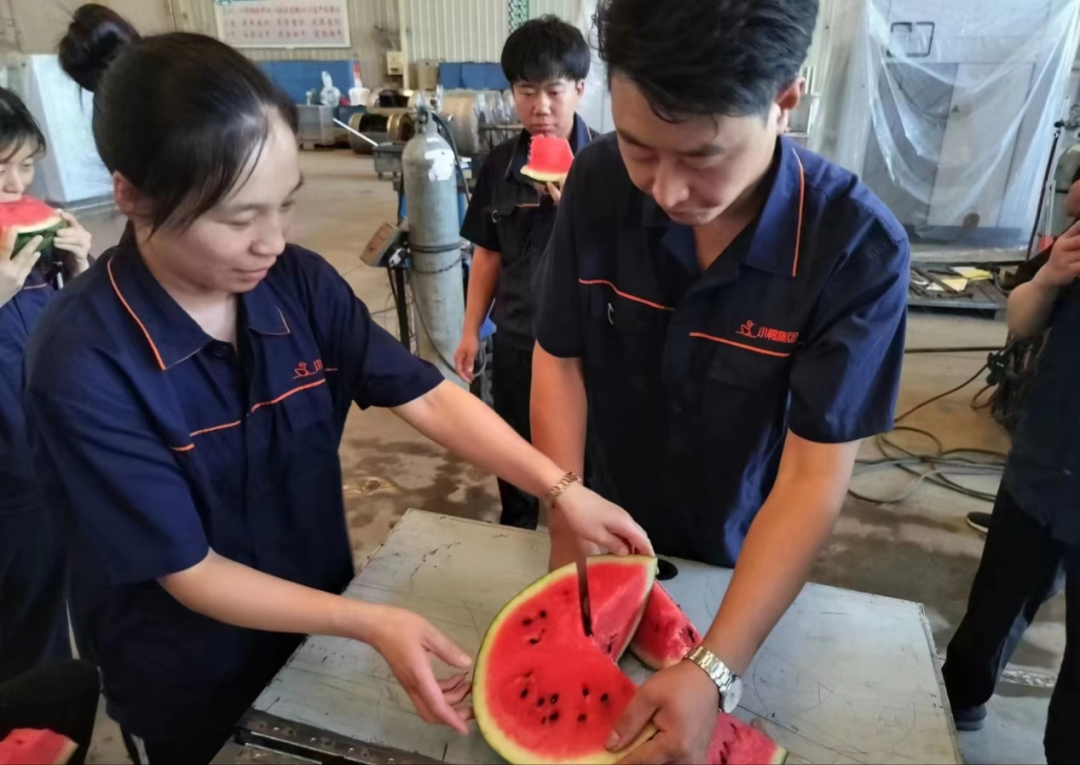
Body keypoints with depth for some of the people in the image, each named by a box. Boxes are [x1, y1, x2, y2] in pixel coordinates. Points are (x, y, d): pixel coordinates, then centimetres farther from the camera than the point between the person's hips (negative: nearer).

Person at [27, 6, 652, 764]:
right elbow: (191, 574, -24)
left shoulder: (300, 282, -15)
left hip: (318, 623, 4)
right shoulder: (83, 363, -28)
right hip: (190, 681, -3)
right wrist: (374, 624, -32)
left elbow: (428, 396, -15)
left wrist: (563, 489, -25)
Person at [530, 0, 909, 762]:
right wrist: (568, 549, -16)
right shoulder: (598, 183, -21)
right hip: (605, 532, 2)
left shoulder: (859, 247, -28)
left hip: (735, 563, -2)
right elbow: (560, 361, -13)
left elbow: (814, 479, -27)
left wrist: (715, 669, -34)